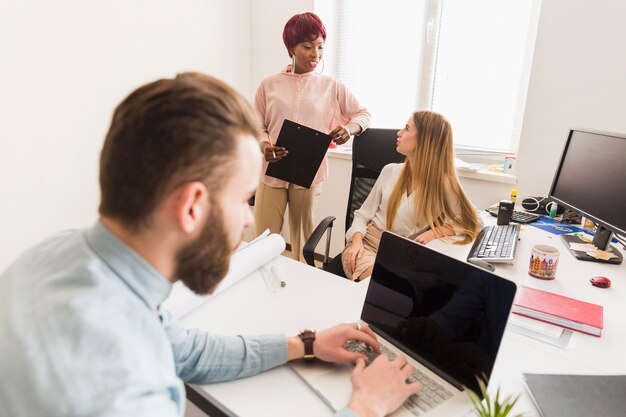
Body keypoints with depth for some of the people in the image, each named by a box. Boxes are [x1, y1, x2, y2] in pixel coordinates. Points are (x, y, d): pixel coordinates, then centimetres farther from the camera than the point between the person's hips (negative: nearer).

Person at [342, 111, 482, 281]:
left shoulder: (442, 185, -6)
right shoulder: (390, 171, 3)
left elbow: (472, 221, -2)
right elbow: (363, 214, 7)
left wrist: (435, 232, -17)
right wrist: (357, 240, -13)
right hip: (367, 243, 1)